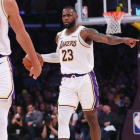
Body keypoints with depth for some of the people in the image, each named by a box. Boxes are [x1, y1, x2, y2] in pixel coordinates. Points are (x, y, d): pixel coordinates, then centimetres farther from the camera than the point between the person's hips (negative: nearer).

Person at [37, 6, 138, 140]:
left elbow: (105, 38, -26)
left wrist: (123, 39, -44)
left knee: (92, 119, 4)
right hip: (67, 81, 5)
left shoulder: (85, 32, -8)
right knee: (62, 119, -7)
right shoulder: (59, 36, 12)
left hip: (85, 80, -5)